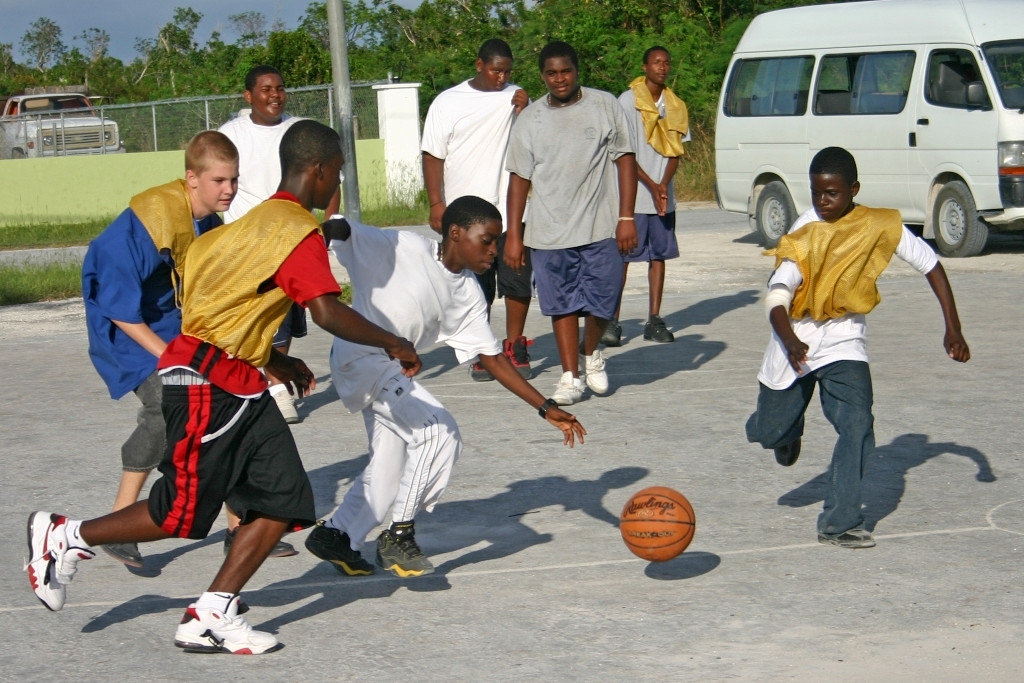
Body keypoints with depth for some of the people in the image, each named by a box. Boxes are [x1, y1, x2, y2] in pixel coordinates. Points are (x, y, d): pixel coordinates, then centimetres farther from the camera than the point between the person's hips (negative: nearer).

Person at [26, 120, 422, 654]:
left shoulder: (263, 220, 17)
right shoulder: (300, 230, -13)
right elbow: (328, 312, -24)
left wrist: (277, 362, 20)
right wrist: (393, 344, -12)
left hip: (240, 385, 10)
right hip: (206, 384, -10)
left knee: (285, 500, 1)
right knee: (181, 513, -3)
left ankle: (211, 617, 2)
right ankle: (63, 538, 15)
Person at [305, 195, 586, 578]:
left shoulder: (468, 293, 2)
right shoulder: (403, 249, -17)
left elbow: (491, 357, 6)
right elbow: (342, 232, -22)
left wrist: (546, 408, 3)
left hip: (393, 369, 9)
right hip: (359, 358, -9)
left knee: (389, 468, 14)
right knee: (439, 432, -17)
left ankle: (336, 536, 34)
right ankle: (399, 535, -4)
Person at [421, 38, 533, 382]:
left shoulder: (515, 97, 7)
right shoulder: (448, 103, 2)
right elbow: (433, 156, 1)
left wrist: (524, 111, -15)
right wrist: (436, 203, -7)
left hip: (511, 211, 1)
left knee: (519, 284, 2)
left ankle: (514, 346, 17)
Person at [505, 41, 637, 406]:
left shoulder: (605, 106, 2)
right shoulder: (529, 120, 6)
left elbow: (625, 160, 2)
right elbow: (519, 178, 8)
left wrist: (626, 217, -5)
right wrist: (513, 235, 4)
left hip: (601, 227, -1)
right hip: (548, 232, 1)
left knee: (602, 301, 0)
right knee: (562, 304, 4)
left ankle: (591, 353, 29)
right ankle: (570, 376, 12)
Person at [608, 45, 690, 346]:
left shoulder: (675, 105, 10)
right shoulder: (628, 101, -5)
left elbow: (675, 150, 9)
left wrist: (664, 185, -8)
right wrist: (651, 185, -14)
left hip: (663, 195, 5)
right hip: (633, 195, -5)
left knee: (659, 254, 6)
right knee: (623, 256, -4)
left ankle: (654, 320, 10)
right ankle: (612, 321, -2)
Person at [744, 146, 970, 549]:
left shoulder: (881, 226, -12)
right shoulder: (804, 235, -17)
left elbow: (930, 265, -1)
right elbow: (778, 295, -26)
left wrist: (952, 329, -5)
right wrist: (790, 343, -45)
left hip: (844, 340, 0)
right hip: (796, 341, 0)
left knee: (858, 426, -20)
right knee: (769, 432, 10)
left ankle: (840, 523, -12)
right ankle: (789, 430, 48)